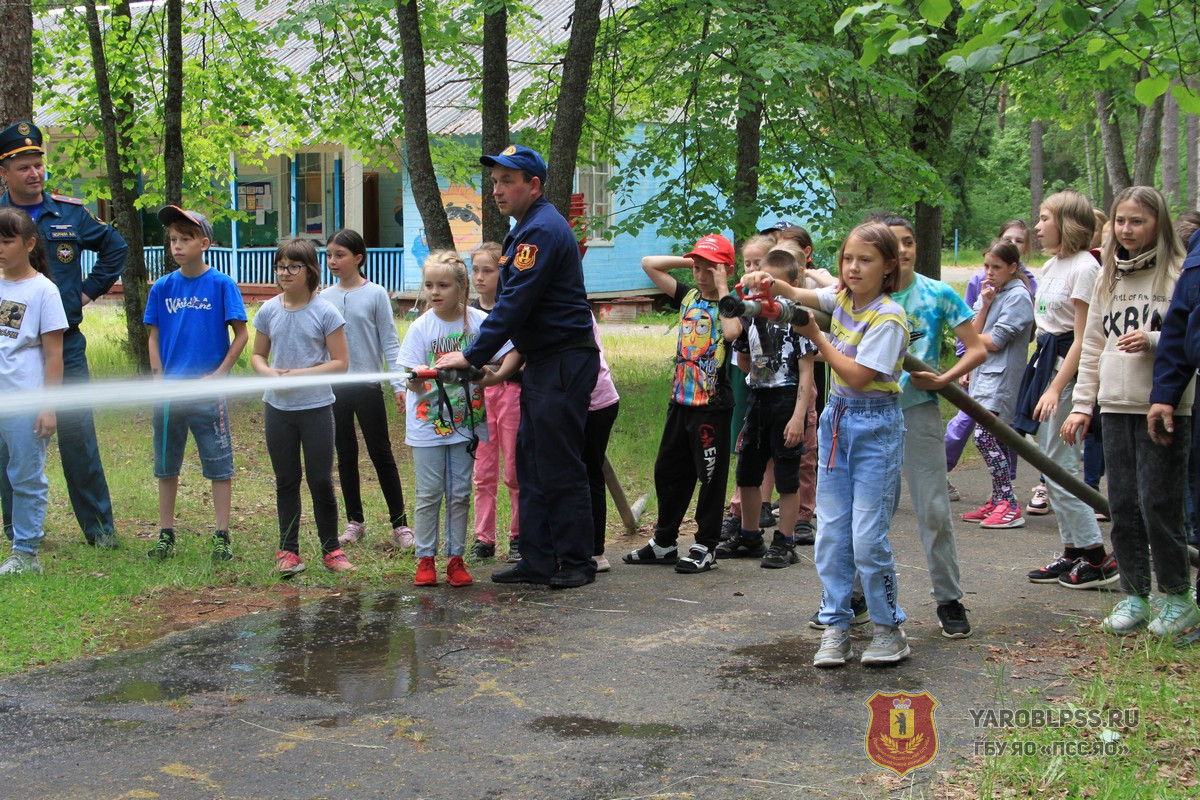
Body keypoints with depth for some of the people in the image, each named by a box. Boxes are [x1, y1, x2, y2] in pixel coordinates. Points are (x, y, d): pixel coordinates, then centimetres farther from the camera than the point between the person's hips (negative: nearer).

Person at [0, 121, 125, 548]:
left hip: (65, 344, 1)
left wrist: (91, 289, 11)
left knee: (78, 434, 2)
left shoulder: (71, 214, 5)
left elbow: (115, 246, 20)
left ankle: (99, 525, 10)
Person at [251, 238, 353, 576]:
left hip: (315, 406, -3)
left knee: (321, 481, 3)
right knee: (286, 481, 11)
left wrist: (300, 373, -18)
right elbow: (257, 355, 12)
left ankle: (331, 549, 16)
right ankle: (288, 551, 18)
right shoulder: (268, 311, 3)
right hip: (278, 407, 3)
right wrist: (269, 372, -11)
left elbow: (340, 362, -8)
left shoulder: (325, 313, -8)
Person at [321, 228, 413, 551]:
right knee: (346, 455, 12)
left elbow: (389, 342, -4)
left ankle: (399, 524, 4)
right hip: (334, 389, 4)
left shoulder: (376, 295, -5)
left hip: (367, 386, -4)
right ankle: (355, 522, 22)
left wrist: (399, 383, -10)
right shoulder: (324, 298, 5)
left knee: (381, 454, 0)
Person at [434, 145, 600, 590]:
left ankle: (576, 563, 4)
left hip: (563, 364, -11)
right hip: (542, 363, 11)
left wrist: (473, 356, -15)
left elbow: (515, 304, -19)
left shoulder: (543, 230, -16)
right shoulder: (528, 229, 17)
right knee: (531, 465, 11)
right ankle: (538, 561, 15)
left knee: (560, 467, -5)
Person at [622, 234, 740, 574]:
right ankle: (664, 542, 26)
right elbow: (649, 264, 11)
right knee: (667, 471, 13)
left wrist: (721, 287, -21)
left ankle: (706, 547, 12)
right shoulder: (688, 296, 9)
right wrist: (690, 261, 4)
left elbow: (732, 331, -30)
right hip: (681, 400, 7)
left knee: (711, 476, 2)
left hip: (713, 405, -7)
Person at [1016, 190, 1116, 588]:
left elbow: (1083, 339, -17)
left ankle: (1098, 558, -2)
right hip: (1046, 360, 9)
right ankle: (1073, 551, 17)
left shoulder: (1083, 268, -14)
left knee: (1058, 467, -9)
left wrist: (1056, 387, -21)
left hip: (1069, 368, -9)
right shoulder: (1051, 265, 13)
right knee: (1053, 466, 10)